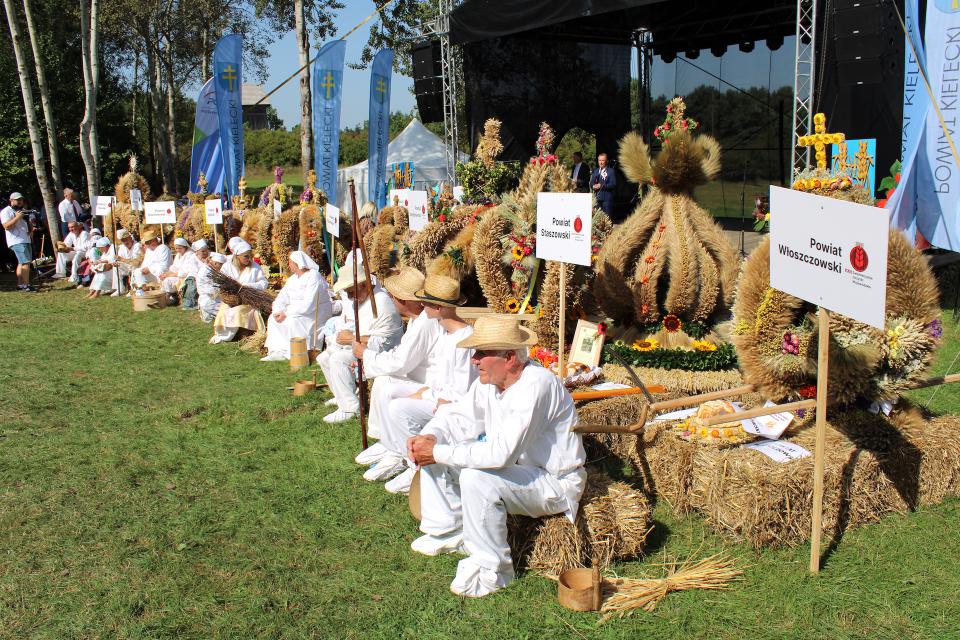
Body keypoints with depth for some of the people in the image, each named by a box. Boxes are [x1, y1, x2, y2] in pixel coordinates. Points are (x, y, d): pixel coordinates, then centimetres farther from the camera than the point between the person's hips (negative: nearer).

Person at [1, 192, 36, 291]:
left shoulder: (22, 211, 22)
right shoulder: (6, 211, -5)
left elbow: (28, 223, 30)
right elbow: (6, 226, -15)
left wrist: (31, 230, 9)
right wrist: (17, 218, -21)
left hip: (26, 240, 9)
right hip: (16, 241, -9)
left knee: (22, 263, 10)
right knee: (26, 262, -17)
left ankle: (20, 284, 13)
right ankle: (26, 285, -18)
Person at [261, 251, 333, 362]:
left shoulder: (314, 277, -18)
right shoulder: (293, 279, 11)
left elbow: (308, 305, -26)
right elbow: (281, 298, 8)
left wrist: (286, 313, -24)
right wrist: (278, 311, -14)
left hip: (316, 314, -9)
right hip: (297, 312, 9)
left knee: (293, 321, -33)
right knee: (272, 318, -8)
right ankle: (279, 351, -13)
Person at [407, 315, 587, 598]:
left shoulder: (536, 386, -30)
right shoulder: (489, 381, -3)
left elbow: (501, 455, -37)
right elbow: (458, 416, 8)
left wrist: (438, 453, -30)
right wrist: (429, 437, -15)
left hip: (555, 483, -9)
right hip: (512, 467, 9)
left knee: (475, 477, -34)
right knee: (433, 448, 2)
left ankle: (491, 568, -15)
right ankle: (449, 531, 14)